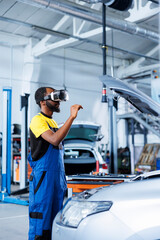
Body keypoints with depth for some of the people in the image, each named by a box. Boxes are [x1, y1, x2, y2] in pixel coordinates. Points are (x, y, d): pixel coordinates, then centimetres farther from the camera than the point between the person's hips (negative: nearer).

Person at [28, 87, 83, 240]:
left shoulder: (53, 122, 19)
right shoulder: (38, 120, -9)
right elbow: (55, 140, -27)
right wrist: (72, 117, -28)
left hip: (57, 179, 9)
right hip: (43, 179, -9)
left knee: (54, 223, 12)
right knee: (40, 227, -4)